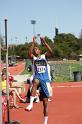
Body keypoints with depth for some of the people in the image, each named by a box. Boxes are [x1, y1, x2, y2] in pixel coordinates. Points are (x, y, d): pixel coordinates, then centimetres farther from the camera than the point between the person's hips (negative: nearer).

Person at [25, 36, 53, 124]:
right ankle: (31, 103, -48)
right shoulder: (33, 58, 10)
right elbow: (29, 53, -14)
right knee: (35, 82, -41)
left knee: (45, 102, 4)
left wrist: (44, 42, -18)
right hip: (37, 77, -1)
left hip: (45, 79, 1)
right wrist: (33, 43, -19)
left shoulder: (44, 56, 10)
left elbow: (51, 52, -11)